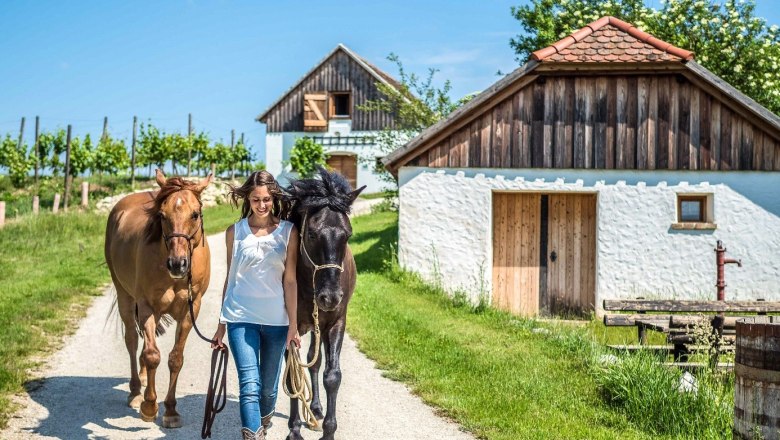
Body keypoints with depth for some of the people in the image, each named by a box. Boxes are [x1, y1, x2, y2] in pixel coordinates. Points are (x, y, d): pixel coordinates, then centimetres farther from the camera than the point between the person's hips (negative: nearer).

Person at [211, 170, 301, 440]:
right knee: (250, 385, -12)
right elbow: (230, 278, 8)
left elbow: (290, 279, 1)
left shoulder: (288, 232, 1)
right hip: (241, 318, -1)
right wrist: (222, 324, 10)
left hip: (276, 319, 1)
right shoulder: (235, 232, 3)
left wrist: (293, 324, -2)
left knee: (269, 387, 12)